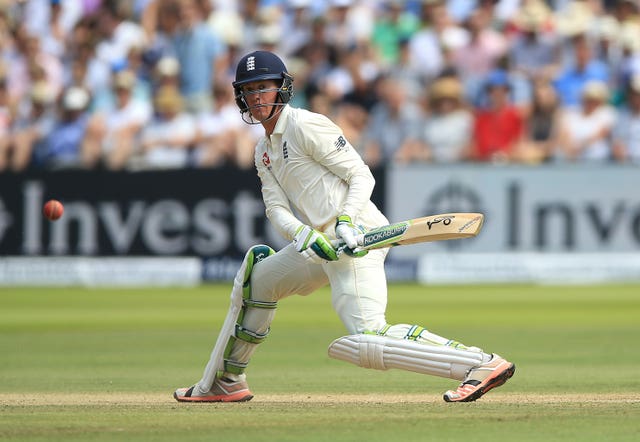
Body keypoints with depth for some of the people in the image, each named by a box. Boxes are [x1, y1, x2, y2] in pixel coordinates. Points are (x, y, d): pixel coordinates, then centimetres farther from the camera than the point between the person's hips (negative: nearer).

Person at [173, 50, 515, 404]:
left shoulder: (305, 126, -6)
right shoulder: (264, 152, 20)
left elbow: (361, 176, -10)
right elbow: (277, 209, 8)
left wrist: (346, 222, -26)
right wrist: (303, 235, -14)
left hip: (356, 238, -9)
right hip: (321, 244, 9)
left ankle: (482, 364, -29)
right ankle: (224, 383, 32)